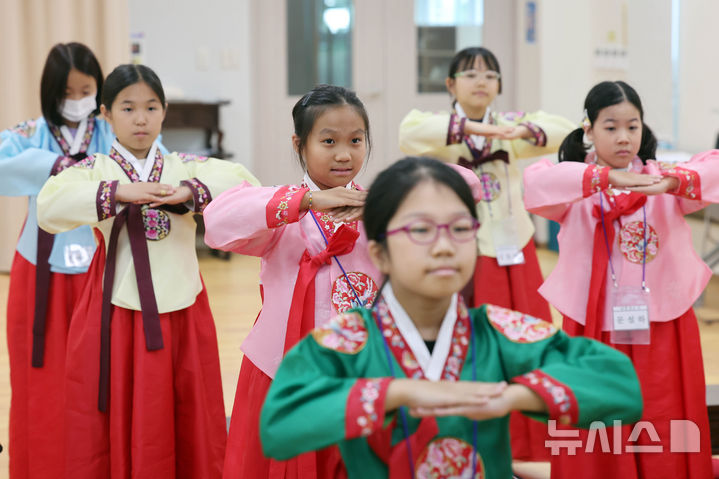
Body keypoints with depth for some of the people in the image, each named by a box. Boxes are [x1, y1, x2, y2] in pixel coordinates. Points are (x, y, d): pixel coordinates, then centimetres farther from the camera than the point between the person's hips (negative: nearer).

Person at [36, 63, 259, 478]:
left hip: (180, 314, 2)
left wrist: (188, 192, -19)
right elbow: (49, 207, -15)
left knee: (188, 427, 10)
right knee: (115, 426, 6)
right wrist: (119, 191, -22)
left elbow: (243, 181, -6)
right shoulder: (94, 169, 3)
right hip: (116, 317, -1)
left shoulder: (184, 167, 7)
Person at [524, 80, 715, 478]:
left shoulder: (663, 176, 4)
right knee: (598, 444, 5)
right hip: (594, 330, -1)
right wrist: (609, 177, -32)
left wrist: (671, 182, -30)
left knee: (665, 441, 8)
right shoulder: (577, 188, 0)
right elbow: (535, 183, -21)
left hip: (661, 330, 1)